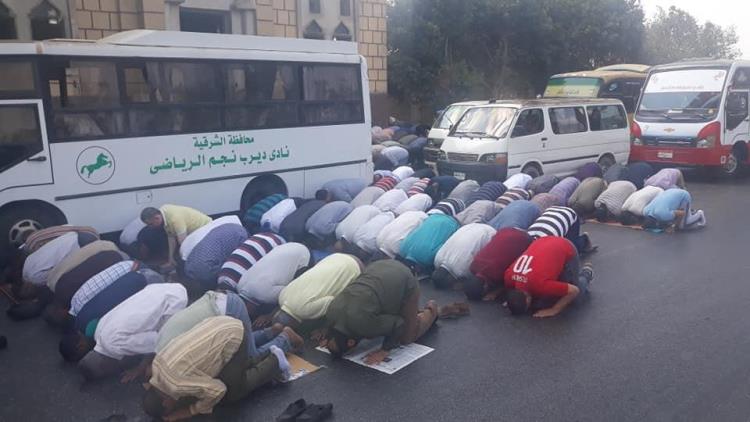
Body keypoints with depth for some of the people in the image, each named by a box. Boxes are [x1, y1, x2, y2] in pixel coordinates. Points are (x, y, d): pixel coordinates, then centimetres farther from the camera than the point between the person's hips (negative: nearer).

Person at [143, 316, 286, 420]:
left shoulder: (176, 384, -21)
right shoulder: (156, 364, 5)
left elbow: (217, 390, -17)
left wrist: (191, 411, -4)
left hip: (233, 337, -9)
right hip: (223, 325, 9)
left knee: (231, 394, 2)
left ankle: (274, 362, 12)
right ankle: (267, 359, 24)